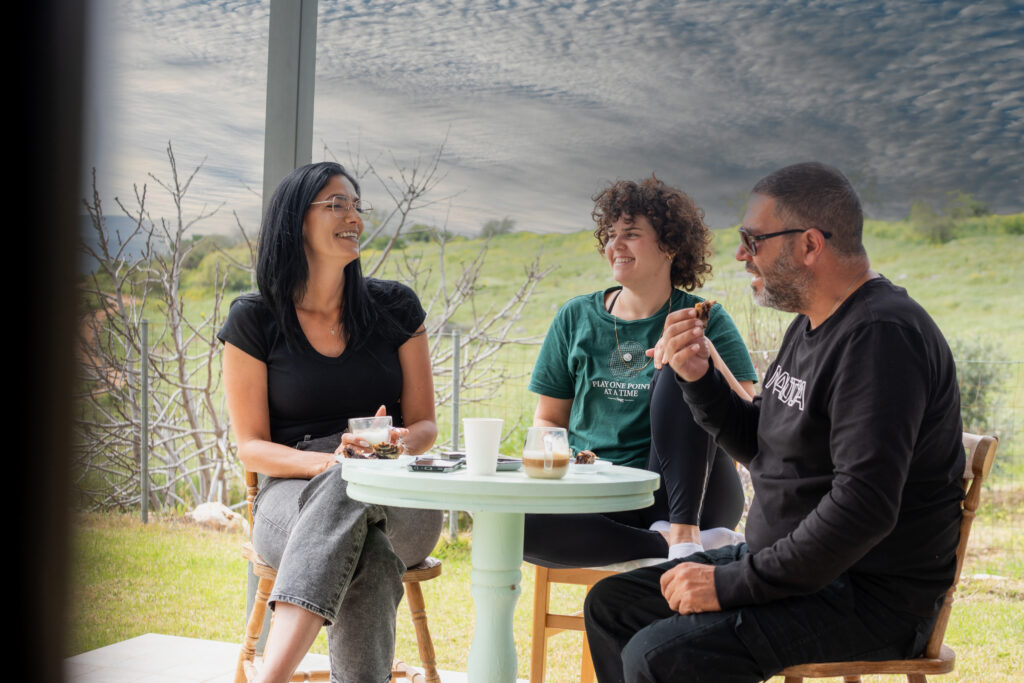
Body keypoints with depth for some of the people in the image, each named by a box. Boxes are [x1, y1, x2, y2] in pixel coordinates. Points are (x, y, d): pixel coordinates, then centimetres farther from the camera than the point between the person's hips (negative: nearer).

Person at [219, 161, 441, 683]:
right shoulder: (253, 321, 3)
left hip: (398, 503, 1)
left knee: (351, 490, -38)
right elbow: (251, 447, 2)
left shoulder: (394, 308, 8)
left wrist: (398, 444, -15)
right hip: (294, 496, -1)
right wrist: (330, 461, -19)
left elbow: (424, 423, 11)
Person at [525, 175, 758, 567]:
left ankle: (683, 530, -28)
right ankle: (667, 543, -25)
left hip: (682, 493, -2)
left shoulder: (703, 319, 5)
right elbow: (548, 419, 18)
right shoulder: (577, 318, 13)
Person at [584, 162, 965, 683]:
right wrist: (697, 377, 2)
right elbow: (758, 445, 21)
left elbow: (864, 508, -29)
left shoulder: (881, 336, -21)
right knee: (610, 604, 10)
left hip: (870, 598, -10)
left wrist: (733, 584, -24)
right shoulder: (811, 324, 12)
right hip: (790, 560, 10)